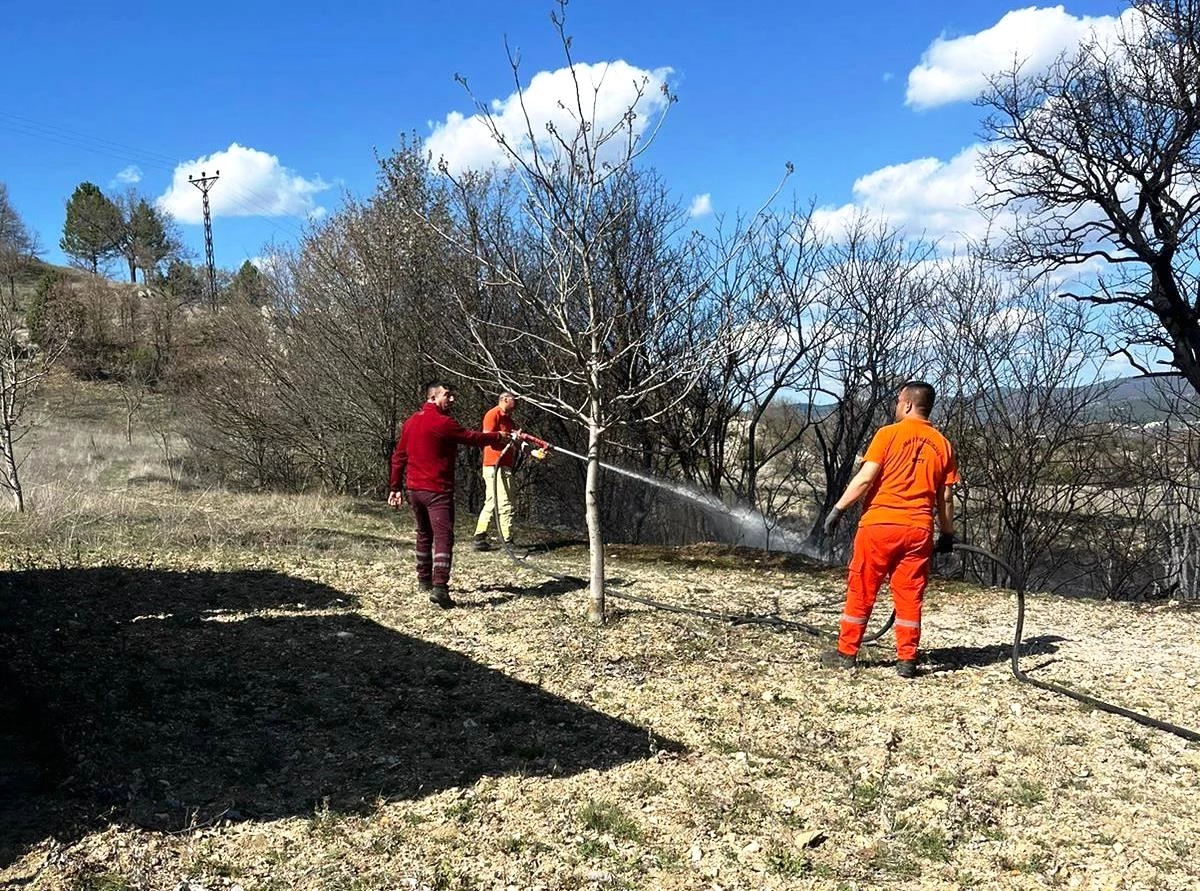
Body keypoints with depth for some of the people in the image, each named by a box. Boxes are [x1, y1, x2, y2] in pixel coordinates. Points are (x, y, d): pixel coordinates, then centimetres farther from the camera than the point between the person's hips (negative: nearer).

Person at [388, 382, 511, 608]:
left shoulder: (410, 423, 11)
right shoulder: (443, 423, -13)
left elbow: (398, 457, 13)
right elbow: (472, 437, -5)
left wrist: (395, 487, 18)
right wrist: (498, 437, 11)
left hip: (413, 489, 8)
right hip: (437, 490, -8)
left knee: (424, 534, 22)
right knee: (443, 536, -10)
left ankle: (424, 580, 31)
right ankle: (439, 586, -23)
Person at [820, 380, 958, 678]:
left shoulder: (889, 434, -4)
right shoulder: (942, 444, 8)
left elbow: (865, 478, -11)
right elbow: (944, 497, 8)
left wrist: (838, 508, -7)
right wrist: (947, 534, 18)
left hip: (880, 524, -3)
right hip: (919, 530, 3)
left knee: (862, 590, 6)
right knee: (909, 595, 9)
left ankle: (846, 653, 13)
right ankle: (907, 660, 12)